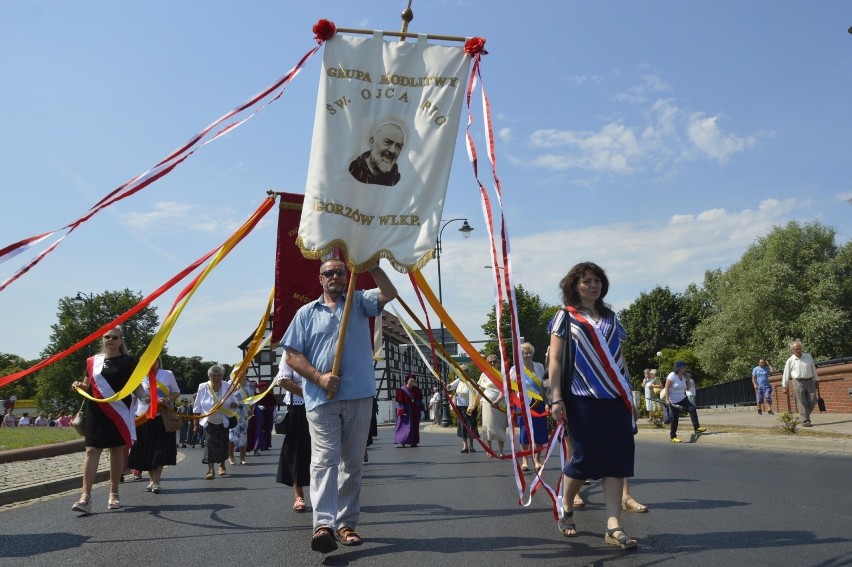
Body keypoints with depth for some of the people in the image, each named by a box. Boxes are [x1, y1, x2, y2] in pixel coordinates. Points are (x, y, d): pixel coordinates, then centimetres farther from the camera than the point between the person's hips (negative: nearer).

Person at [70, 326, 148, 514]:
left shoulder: (128, 361, 1)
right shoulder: (93, 361, 9)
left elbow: (136, 386, 1)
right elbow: (88, 384, 18)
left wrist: (144, 397, -18)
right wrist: (79, 385, -4)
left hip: (120, 412, -2)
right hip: (96, 412, 2)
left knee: (117, 450, 5)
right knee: (92, 450, -5)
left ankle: (113, 494, 16)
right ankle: (85, 496, -7)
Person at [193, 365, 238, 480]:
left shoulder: (227, 386, -6)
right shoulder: (203, 387, -9)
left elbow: (233, 401, 2)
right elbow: (197, 407, -2)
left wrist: (234, 404, -23)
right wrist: (196, 423, -1)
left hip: (223, 421, 2)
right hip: (208, 421, -2)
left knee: (223, 443, 10)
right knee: (210, 442, -16)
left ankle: (222, 466, 32)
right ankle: (210, 469, -15)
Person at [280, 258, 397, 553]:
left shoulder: (360, 302, 11)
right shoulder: (306, 312, 10)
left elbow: (390, 293, -7)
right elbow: (292, 355, 4)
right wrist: (319, 377, -11)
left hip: (359, 397, 1)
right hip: (321, 399, -1)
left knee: (353, 462, 7)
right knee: (324, 460, -11)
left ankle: (347, 523, 16)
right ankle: (323, 524, -16)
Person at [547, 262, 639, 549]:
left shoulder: (610, 317, 17)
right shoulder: (566, 316, 3)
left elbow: (619, 358, 18)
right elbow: (555, 360, -2)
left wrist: (630, 395, 14)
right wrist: (556, 399, -11)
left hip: (616, 398, 4)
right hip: (583, 399, -4)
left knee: (617, 459, -3)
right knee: (585, 459, -2)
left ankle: (614, 526, -2)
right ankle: (566, 510, 23)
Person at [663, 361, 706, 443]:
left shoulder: (683, 376, 6)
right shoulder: (672, 376, -14)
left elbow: (687, 388, 12)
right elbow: (666, 388, -16)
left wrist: (688, 379, 0)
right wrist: (667, 400, -23)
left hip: (682, 399, 6)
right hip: (673, 401, -6)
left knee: (692, 408, -15)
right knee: (675, 418, -2)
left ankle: (697, 428, -10)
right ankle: (672, 436, 9)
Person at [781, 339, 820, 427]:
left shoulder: (808, 357, 7)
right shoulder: (790, 361, 0)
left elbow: (813, 369, 17)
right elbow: (786, 374, 4)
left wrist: (816, 380, 18)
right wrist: (784, 386, 3)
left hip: (809, 381, 3)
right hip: (798, 382, -3)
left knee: (813, 401, 0)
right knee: (802, 403, -4)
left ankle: (805, 415, 22)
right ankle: (805, 421, -2)